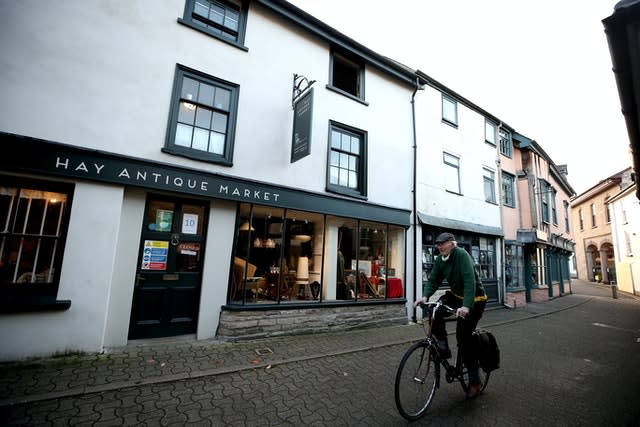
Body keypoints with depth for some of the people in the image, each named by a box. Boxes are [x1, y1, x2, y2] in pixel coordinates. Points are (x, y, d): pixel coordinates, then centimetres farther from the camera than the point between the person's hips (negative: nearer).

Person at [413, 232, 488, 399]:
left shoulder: (461, 255, -24)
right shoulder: (440, 259, -3)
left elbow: (470, 281, -34)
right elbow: (433, 280, -5)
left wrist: (466, 306, -44)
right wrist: (425, 296, -23)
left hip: (474, 299, -6)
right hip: (456, 295, 7)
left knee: (463, 337, -7)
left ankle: (475, 381, 12)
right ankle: (443, 347, 0)